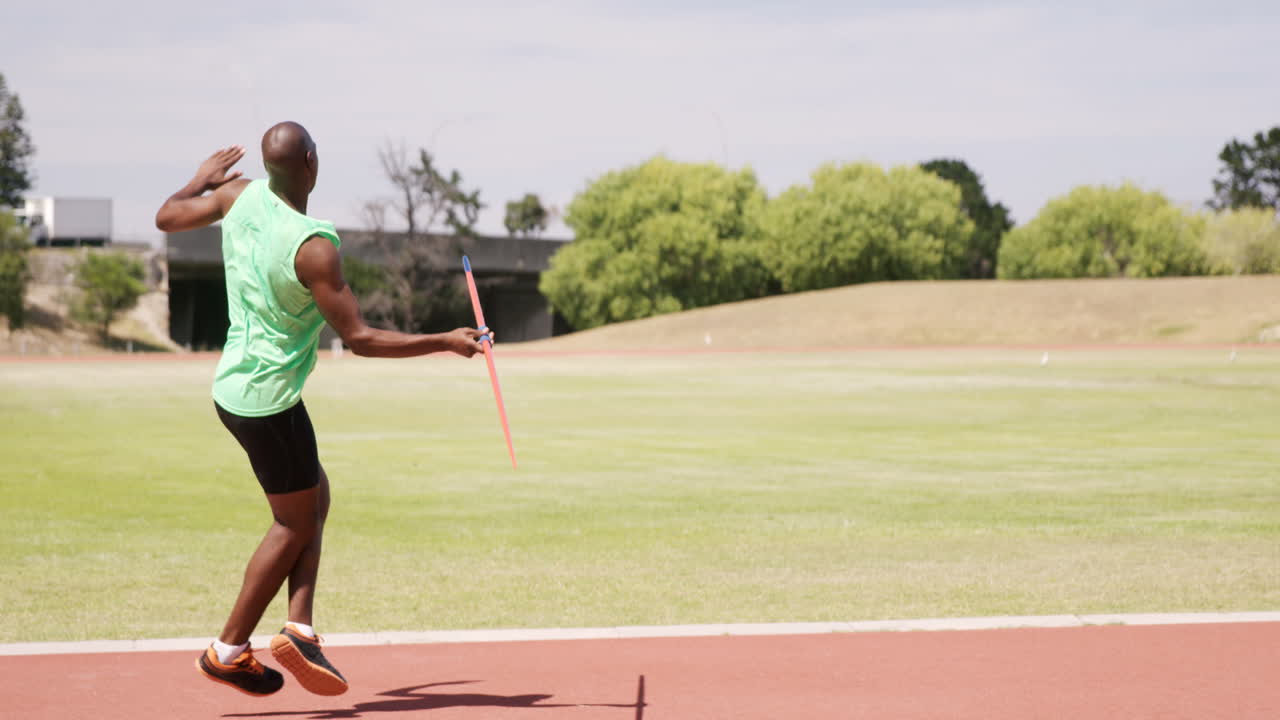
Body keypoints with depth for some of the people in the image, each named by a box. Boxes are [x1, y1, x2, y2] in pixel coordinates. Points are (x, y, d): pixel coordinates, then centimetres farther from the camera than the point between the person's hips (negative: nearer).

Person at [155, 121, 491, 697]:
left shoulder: (240, 194, -4)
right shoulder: (313, 249, -25)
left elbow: (167, 217, 13)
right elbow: (359, 338, -21)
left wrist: (202, 178, 31)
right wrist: (445, 342, -14)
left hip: (235, 384, 9)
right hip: (270, 397, -9)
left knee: (315, 497, 16)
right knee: (295, 522, 6)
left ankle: (299, 628, 7)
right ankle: (228, 651, 14)